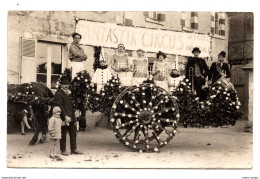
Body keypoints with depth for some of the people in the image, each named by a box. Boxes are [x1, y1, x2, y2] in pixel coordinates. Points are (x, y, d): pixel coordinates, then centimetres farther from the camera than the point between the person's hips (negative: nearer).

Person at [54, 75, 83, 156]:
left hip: (71, 118, 9)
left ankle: (74, 149, 19)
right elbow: (60, 106, -18)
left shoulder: (67, 93, 19)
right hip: (64, 118, -9)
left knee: (73, 133, 11)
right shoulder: (59, 94, -10)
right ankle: (63, 150, 13)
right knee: (63, 134, 2)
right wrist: (66, 116, -26)